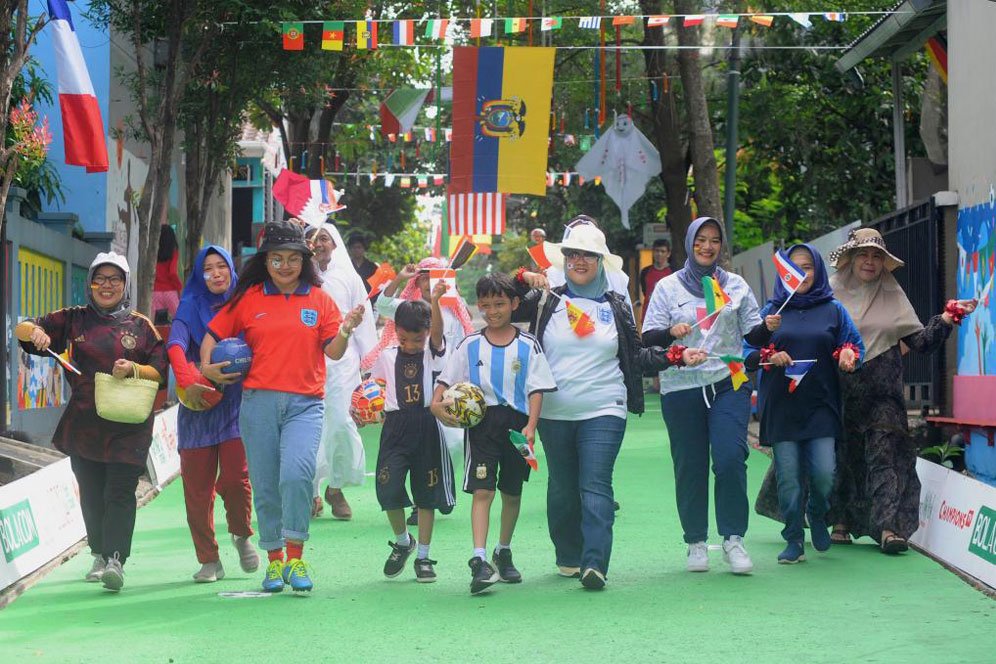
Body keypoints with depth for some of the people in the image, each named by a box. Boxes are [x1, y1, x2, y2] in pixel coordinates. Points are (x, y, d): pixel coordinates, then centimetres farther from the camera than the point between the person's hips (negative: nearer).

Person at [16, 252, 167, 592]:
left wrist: (133, 368, -17)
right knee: (91, 494, 9)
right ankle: (100, 555, 26)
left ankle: (116, 560, -20)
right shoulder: (74, 320, 11)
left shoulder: (141, 326, 6)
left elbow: (161, 371, 3)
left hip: (128, 425, -3)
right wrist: (34, 332, -14)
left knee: (120, 493, -13)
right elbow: (21, 329, 10)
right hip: (83, 422, 3)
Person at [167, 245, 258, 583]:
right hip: (198, 403, 1)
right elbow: (175, 344, -11)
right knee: (197, 485, -1)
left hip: (236, 401, 0)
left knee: (234, 478, -13)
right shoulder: (191, 307, 6)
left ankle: (242, 535, 15)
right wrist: (187, 381, -27)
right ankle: (208, 560, 9)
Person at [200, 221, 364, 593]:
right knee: (265, 485, 5)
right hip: (258, 401, 2)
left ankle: (296, 560, -14)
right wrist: (207, 367, 0)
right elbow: (214, 334, 16)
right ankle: (274, 561, 17)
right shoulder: (248, 298, 10)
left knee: (297, 473, -22)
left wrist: (345, 332, -17)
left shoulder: (319, 299, 8)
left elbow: (333, 352, 2)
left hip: (305, 403, -2)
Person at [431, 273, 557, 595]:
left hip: (516, 422, 1)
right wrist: (436, 403, -13)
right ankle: (479, 560, -19)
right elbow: (447, 378, 7)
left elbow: (537, 388, -1)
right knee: (482, 490, -12)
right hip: (481, 421, -1)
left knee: (512, 492, 14)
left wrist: (530, 426, -13)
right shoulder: (470, 345, 6)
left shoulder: (528, 345, 2)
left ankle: (504, 553, 33)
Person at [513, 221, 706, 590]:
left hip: (604, 411, -1)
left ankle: (594, 563, -18)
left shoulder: (616, 306, 10)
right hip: (554, 412, 2)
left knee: (595, 486, -12)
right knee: (562, 487, 9)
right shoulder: (547, 302, 8)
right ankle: (568, 558, 23)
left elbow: (636, 357, 14)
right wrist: (522, 280, -9)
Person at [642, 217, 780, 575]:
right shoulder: (669, 286, 7)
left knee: (730, 458, -14)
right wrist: (671, 333, -19)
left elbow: (753, 336, 13)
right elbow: (648, 338, 1)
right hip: (681, 388, 0)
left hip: (728, 384, 0)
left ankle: (733, 539, -4)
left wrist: (768, 328, -9)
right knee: (690, 468, 2)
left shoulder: (736, 285, 12)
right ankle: (696, 542, 14)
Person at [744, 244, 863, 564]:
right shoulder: (771, 310, 10)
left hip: (820, 406, 0)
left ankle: (817, 516, 23)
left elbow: (855, 344, 12)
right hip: (781, 408, 0)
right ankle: (794, 541, 10)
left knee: (824, 474, -10)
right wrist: (768, 357, -12)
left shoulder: (833, 310, 10)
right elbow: (747, 351, 9)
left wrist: (848, 356, -11)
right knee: (788, 476, -2)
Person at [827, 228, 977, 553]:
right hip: (839, 390, 0)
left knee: (884, 456, -10)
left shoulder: (892, 297, 10)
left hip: (881, 395, 0)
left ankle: (888, 527, -18)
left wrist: (946, 319, -7)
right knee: (842, 456, 3)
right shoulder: (831, 294, 6)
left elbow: (921, 341, 6)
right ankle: (841, 522, 15)